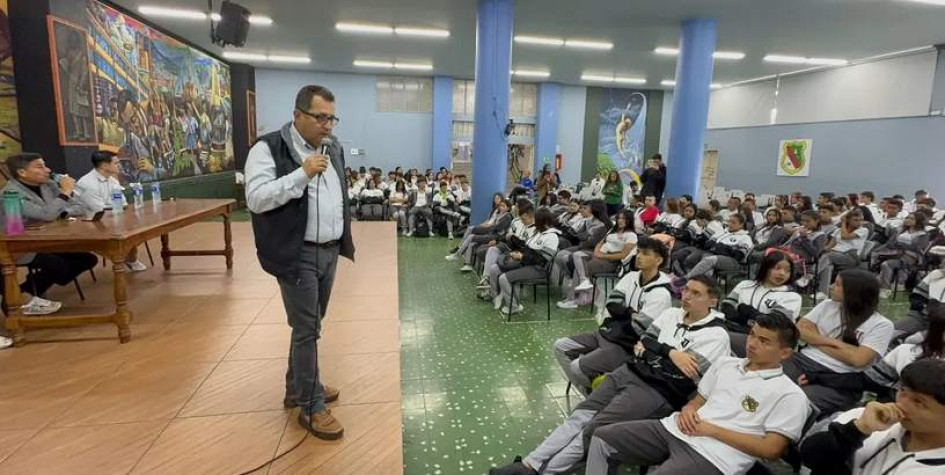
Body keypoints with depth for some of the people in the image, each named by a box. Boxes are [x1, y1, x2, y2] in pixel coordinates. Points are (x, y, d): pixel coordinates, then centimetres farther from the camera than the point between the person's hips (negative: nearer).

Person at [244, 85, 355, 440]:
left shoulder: (333, 148, 11)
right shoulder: (269, 148, -11)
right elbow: (256, 199, -20)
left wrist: (344, 239, 16)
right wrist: (302, 174, -24)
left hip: (329, 251, 7)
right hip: (298, 255, -7)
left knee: (309, 326, 18)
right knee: (306, 330, 0)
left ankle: (298, 388, 35)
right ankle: (312, 407, 15)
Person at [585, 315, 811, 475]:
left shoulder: (790, 395, 0)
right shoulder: (725, 362, 18)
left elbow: (771, 449, -8)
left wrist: (712, 430, -10)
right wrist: (688, 409, 0)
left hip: (713, 456, -7)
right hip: (674, 429, 7)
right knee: (602, 438, -4)